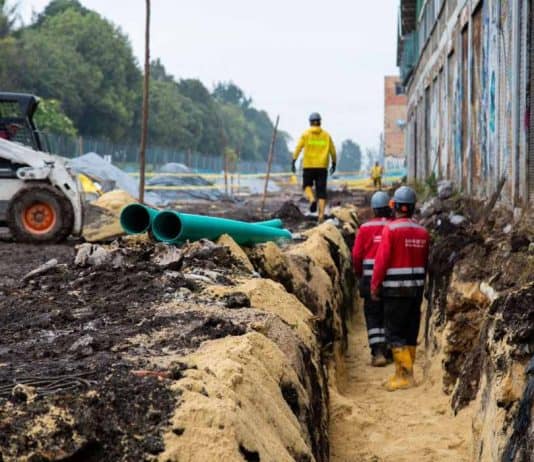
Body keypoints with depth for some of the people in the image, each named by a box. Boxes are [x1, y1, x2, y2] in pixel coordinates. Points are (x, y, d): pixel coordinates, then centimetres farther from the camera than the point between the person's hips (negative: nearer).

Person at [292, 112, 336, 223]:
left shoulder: (306, 134, 2)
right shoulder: (326, 135, 7)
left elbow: (298, 148, -6)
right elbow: (332, 151, 10)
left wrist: (293, 162, -6)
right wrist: (334, 163, 23)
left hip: (308, 165, -1)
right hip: (322, 166, 1)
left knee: (307, 185, 18)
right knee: (321, 191, 4)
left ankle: (312, 199, -13)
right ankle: (321, 215, -4)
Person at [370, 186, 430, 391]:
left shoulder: (391, 229, -12)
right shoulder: (423, 232, 5)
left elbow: (382, 260, -13)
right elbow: (425, 263, 9)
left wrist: (374, 286, -5)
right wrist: (420, 283, 17)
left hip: (395, 290, -6)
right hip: (417, 289, 6)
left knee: (395, 334, -2)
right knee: (410, 333, 12)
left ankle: (405, 375, -8)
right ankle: (404, 373, 19)